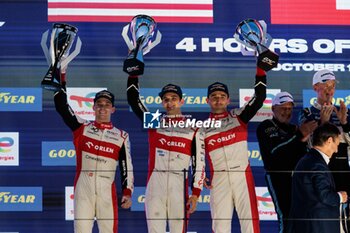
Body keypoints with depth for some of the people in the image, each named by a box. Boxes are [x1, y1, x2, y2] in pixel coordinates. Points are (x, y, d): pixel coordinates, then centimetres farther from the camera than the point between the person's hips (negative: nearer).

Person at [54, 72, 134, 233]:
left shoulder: (121, 136, 9)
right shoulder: (82, 128, 9)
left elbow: (127, 168, 7)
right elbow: (61, 106, 2)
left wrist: (127, 193, -4)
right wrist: (61, 76, -5)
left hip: (107, 191, 0)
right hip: (83, 188, 0)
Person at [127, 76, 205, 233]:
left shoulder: (193, 130, 7)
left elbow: (199, 164, 4)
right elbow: (133, 100, 12)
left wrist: (196, 194, -4)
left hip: (179, 185, -2)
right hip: (155, 183, 2)